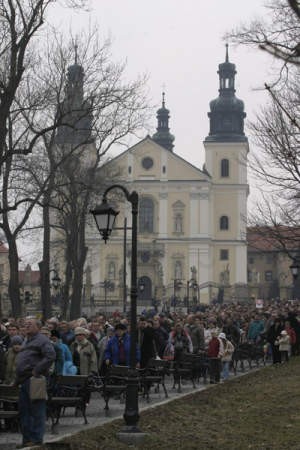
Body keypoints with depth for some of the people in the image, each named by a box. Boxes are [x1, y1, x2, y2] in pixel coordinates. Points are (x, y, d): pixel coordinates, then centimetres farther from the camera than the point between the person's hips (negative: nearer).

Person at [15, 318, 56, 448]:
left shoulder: (42, 340, -7)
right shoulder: (27, 342, 23)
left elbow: (51, 356, -21)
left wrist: (37, 370, -21)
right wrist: (17, 379, 19)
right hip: (24, 381, 10)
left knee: (37, 411, -5)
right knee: (24, 410, 12)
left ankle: (36, 439, -2)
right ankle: (27, 439, 19)